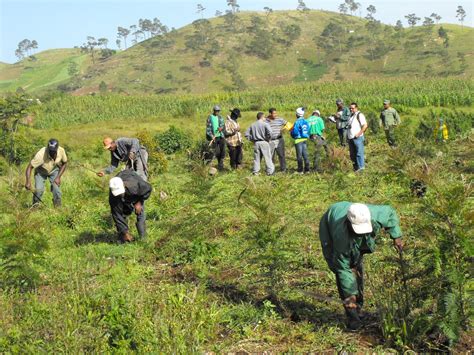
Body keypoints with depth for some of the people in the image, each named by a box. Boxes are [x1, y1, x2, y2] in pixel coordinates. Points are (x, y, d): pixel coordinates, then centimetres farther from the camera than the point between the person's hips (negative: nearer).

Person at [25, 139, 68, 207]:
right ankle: (35, 206, 9)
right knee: (39, 189, -17)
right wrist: (28, 182, -46)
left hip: (54, 170, 2)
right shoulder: (41, 154, -40)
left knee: (56, 188, -13)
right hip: (41, 171, -2)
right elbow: (30, 167, -33)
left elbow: (64, 163, -9)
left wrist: (58, 177, -15)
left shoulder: (61, 151, -29)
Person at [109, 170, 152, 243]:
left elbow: (148, 188, -23)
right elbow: (117, 216, -31)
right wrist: (125, 232, -29)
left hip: (137, 194, -1)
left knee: (140, 213, -13)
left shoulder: (135, 185, -46)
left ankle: (143, 238, -4)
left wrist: (139, 202, -24)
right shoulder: (113, 196, -38)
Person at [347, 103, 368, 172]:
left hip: (357, 138, -9)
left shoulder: (359, 115, -7)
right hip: (350, 138, 9)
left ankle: (361, 167, -1)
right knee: (352, 154, 11)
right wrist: (348, 135, 15)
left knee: (359, 153, -6)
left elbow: (365, 125, -14)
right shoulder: (351, 115, 18)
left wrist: (359, 133, -17)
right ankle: (356, 167, 20)